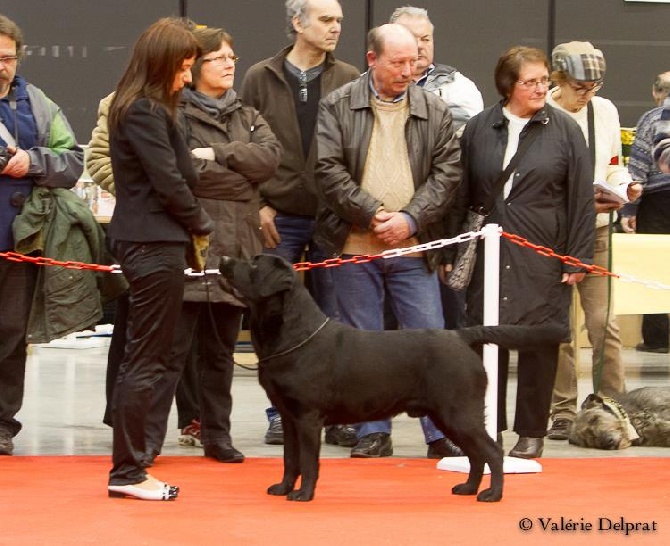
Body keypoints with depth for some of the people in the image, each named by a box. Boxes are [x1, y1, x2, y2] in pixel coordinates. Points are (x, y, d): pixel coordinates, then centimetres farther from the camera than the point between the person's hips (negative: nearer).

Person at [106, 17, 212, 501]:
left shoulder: (139, 107, 17)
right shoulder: (146, 112, -13)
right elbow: (168, 180, -17)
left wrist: (190, 224, 5)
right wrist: (200, 224, -2)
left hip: (144, 240, 10)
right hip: (156, 243, -10)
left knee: (144, 358, 12)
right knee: (146, 360, -6)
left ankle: (129, 467, 15)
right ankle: (127, 471, -4)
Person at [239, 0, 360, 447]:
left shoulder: (349, 80, 4)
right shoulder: (261, 78, 3)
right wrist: (259, 204, -3)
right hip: (280, 218, 0)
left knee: (335, 321, 3)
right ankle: (281, 413, 11)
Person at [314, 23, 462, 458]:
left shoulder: (434, 111, 6)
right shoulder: (338, 107, 1)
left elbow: (447, 173, 2)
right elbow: (328, 170, -6)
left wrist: (410, 219, -10)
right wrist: (372, 215, -13)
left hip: (413, 248, 1)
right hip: (354, 246, -1)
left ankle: (441, 434, 4)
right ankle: (373, 434, 13)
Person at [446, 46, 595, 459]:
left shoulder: (564, 130, 2)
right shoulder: (479, 129, 6)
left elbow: (582, 198, 1)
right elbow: (461, 196, 11)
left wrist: (578, 258, -3)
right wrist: (451, 253, 8)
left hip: (543, 258, -2)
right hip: (488, 253, 2)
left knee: (539, 345, 1)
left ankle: (532, 433, 11)